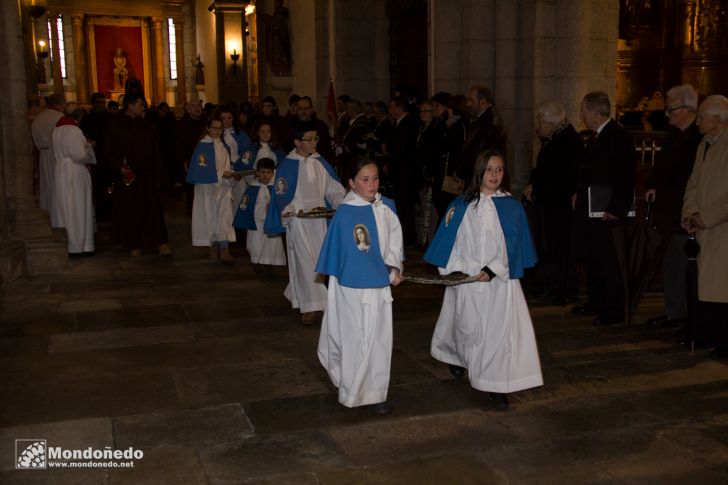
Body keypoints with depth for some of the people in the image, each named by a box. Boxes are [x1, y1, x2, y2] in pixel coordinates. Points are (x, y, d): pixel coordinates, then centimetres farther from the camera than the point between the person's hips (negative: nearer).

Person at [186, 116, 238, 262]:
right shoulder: (202, 146, -8)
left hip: (224, 187, 4)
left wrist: (231, 175, 0)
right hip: (207, 187, -4)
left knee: (224, 217, -8)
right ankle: (214, 246, 16)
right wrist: (220, 175, -17)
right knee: (210, 216, 4)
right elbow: (201, 169, -14)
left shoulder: (224, 146, 12)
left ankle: (224, 248, -13)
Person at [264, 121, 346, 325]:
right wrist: (290, 210, -24)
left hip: (319, 218, 6)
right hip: (298, 219, -6)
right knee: (305, 260, -7)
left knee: (318, 258, 12)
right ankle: (310, 306, -2)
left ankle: (296, 294, 32)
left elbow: (333, 187, 6)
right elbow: (282, 195, -8)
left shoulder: (320, 162, 4)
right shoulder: (287, 165, -9)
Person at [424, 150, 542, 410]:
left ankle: (497, 385, 5)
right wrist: (453, 269, -6)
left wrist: (493, 270, -14)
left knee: (502, 329, -4)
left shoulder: (512, 207, 0)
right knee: (468, 327, 11)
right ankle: (457, 356, 42)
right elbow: (450, 240, 4)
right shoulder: (462, 205, 1)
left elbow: (513, 245, -4)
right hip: (466, 279, 0)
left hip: (501, 280, 0)